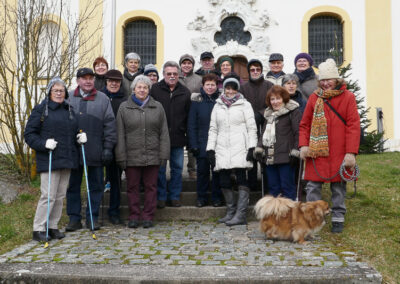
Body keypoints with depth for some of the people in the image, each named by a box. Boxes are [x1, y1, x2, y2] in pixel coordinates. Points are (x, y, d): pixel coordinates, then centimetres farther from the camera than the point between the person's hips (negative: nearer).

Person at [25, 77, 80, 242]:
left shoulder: (69, 110, 16)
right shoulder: (41, 109, -1)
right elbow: (29, 134, -2)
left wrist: (80, 137, 4)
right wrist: (43, 144, -17)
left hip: (67, 160, 6)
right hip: (48, 160, -6)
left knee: (60, 196, 9)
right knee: (48, 195, -8)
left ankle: (53, 227, 20)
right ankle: (38, 229, 3)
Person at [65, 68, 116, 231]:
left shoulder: (103, 99, 6)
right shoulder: (68, 98, 8)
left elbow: (110, 125, 3)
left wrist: (108, 148, -3)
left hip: (95, 150, -1)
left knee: (96, 185, 5)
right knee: (73, 185, 7)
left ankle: (92, 218, 17)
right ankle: (74, 218, 17)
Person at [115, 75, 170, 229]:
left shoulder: (157, 107, 9)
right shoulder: (124, 107, 5)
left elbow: (163, 134, 7)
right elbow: (120, 135, 3)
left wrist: (163, 155, 1)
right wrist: (121, 157, -3)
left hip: (152, 156, 1)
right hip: (132, 156, 0)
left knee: (151, 187, 6)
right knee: (133, 187, 6)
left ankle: (148, 216, 16)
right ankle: (134, 216, 18)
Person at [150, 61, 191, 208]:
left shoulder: (185, 92, 8)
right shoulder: (155, 89, 1)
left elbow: (188, 116, 9)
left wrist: (187, 134, 3)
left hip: (178, 137, 2)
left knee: (177, 168, 8)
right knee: (159, 169, 4)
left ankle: (174, 196, 20)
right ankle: (161, 197, 16)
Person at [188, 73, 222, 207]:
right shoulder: (197, 100, 3)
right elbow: (191, 124, 2)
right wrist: (193, 144, -5)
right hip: (202, 143, 0)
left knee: (217, 170, 5)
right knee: (202, 170, 6)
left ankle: (216, 197, 17)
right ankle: (201, 197, 18)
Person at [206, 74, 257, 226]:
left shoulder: (244, 105, 7)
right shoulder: (218, 106, 17)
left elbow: (252, 128, 3)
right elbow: (213, 129, 17)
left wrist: (252, 147, -8)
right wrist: (210, 149, 8)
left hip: (240, 149, -4)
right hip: (222, 150, 4)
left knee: (241, 181, -8)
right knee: (224, 182, 4)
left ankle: (240, 215, -6)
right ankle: (231, 212, 16)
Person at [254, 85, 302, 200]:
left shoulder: (293, 112, -3)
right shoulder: (269, 114, 21)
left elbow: (298, 132, -9)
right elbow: (264, 133, 27)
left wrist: (295, 152, -14)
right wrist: (259, 148, 13)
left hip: (285, 157, -7)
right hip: (270, 158, 7)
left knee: (287, 187, -4)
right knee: (273, 187, 11)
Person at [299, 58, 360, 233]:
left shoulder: (348, 97, 1)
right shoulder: (314, 98, 8)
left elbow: (353, 125, -4)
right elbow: (304, 124, 11)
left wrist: (351, 152, -11)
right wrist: (303, 144, -4)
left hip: (339, 152, -2)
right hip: (316, 151, 2)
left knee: (338, 186, 8)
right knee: (313, 186, 4)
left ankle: (338, 219, 21)